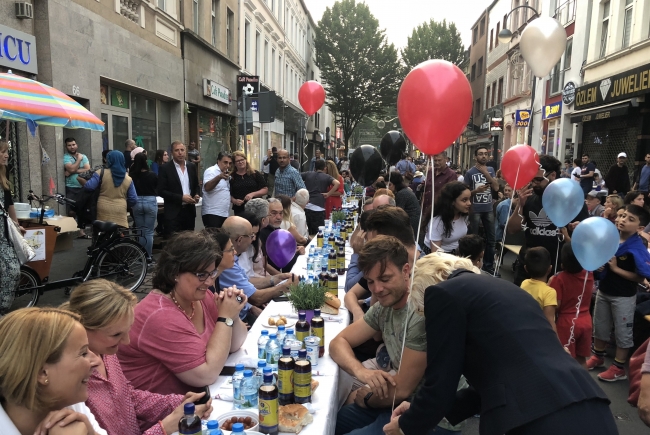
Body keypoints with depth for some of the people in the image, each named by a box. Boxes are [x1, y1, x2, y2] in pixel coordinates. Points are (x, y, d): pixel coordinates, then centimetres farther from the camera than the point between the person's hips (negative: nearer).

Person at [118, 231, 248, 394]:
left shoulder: (202, 296, -3)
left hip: (195, 395, 7)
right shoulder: (161, 317, -24)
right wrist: (225, 318, -22)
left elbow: (233, 346, 4)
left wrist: (234, 316, -14)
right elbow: (207, 375, -23)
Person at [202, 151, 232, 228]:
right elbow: (207, 188, -27)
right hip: (212, 214, -8)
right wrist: (219, 177, -41)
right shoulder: (211, 171, -8)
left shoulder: (226, 175, 17)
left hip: (224, 214, 8)